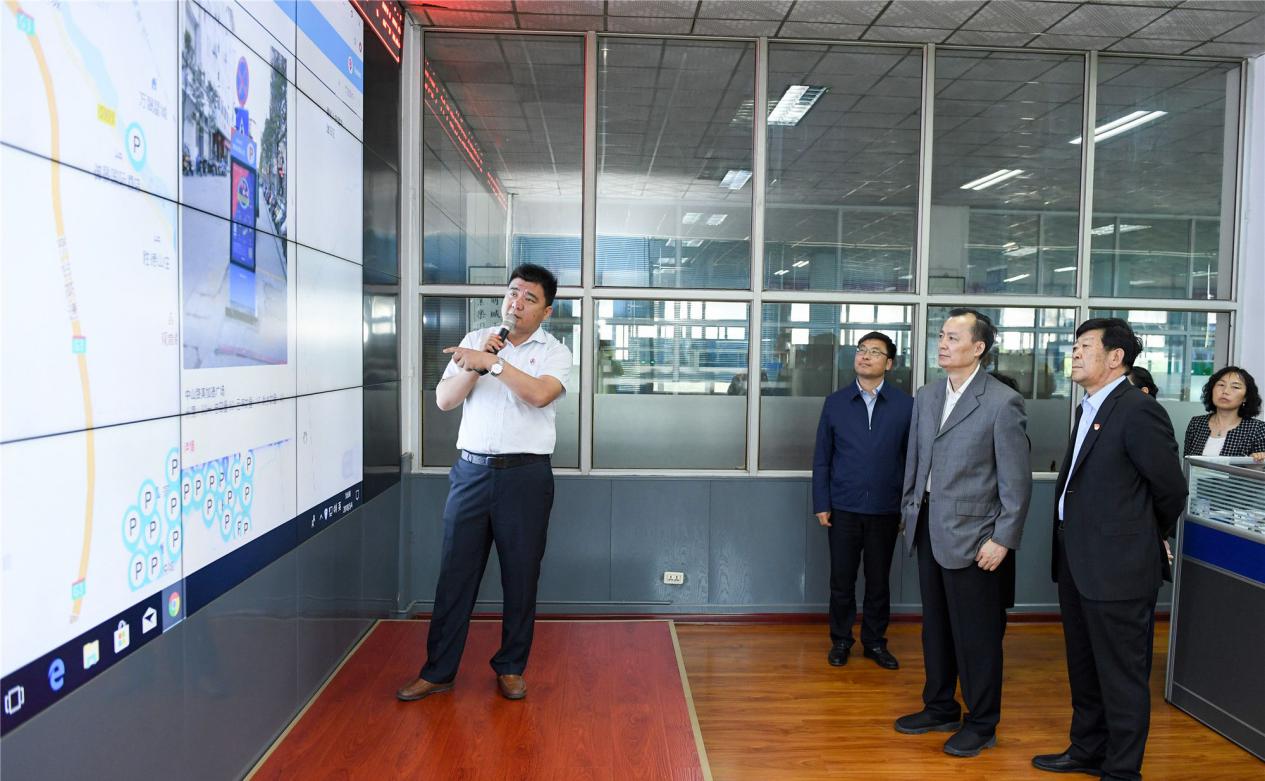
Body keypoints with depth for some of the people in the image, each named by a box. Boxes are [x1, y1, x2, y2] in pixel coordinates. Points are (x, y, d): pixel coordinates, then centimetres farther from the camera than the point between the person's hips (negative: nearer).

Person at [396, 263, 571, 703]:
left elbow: (540, 393, -18)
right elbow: (444, 400, 3)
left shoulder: (555, 352, 3)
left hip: (525, 474, -2)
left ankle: (511, 668, 23)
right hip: (472, 471, 2)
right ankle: (438, 672, 16)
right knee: (455, 573, 5)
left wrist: (493, 362, -19)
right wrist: (476, 365, -10)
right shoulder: (474, 341, 11)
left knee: (521, 576, 6)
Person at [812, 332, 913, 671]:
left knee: (878, 580, 12)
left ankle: (875, 642, 27)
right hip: (843, 509, 0)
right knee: (842, 580, 8)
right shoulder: (835, 403, 3)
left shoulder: (905, 405, -1)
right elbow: (821, 458, 4)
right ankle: (841, 640, 24)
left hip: (885, 511, 0)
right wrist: (821, 504, -1)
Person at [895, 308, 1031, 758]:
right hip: (928, 530, 6)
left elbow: (1016, 480, -11)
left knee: (976, 633, 5)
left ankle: (981, 723, 22)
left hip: (972, 535, -6)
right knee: (935, 626, 17)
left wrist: (1003, 540, -13)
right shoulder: (926, 397, 8)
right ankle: (940, 708, 33)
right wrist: (909, 513, 11)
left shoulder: (1002, 402, -11)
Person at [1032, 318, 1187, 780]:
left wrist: (1147, 538, 5)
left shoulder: (1138, 411, -17)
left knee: (1121, 674, 5)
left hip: (1117, 567, -9)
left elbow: (1171, 490, -10)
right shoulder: (1089, 408, 11)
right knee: (1084, 668, 21)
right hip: (1077, 564, 9)